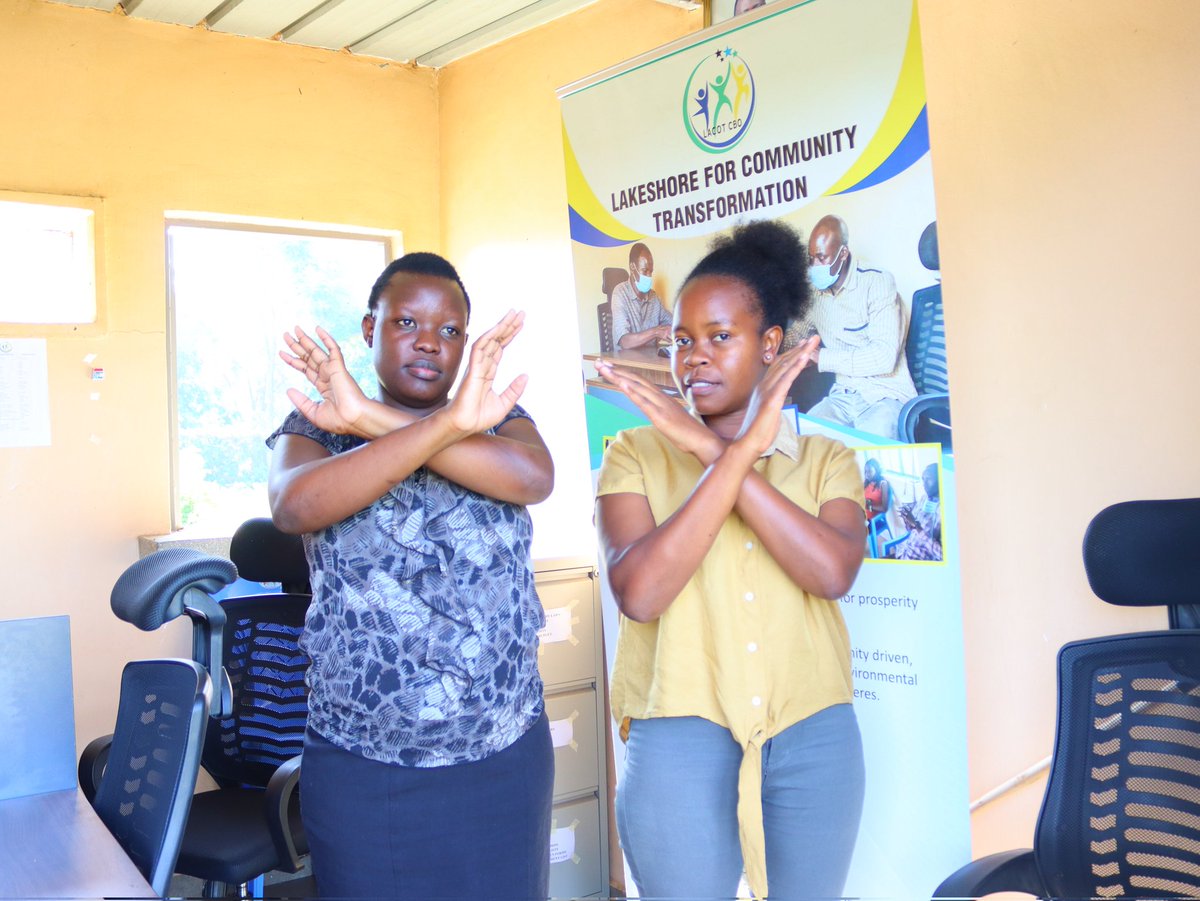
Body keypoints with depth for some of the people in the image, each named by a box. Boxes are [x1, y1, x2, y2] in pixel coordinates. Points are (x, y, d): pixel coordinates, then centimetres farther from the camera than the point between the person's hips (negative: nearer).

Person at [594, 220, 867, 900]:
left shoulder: (826, 459, 5)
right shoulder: (636, 454, 0)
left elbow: (834, 572, -15)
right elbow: (638, 593, -16)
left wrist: (715, 450, -17)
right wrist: (744, 449, -18)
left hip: (815, 737, 2)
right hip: (681, 736, -2)